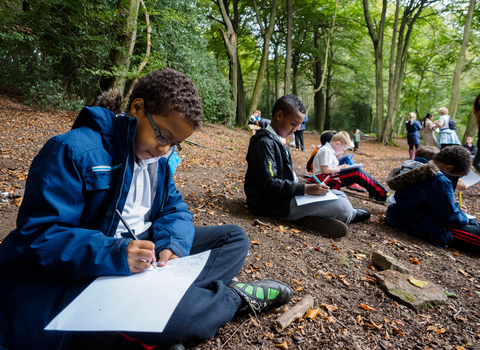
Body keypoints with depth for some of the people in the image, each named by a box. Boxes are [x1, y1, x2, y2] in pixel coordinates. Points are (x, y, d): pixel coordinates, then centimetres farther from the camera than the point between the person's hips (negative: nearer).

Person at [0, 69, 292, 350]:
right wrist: (113, 254, -34)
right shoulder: (73, 151, -17)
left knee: (235, 238, 5)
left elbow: (175, 208, 6)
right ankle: (233, 297, -8)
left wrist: (173, 245, -16)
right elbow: (38, 233, -20)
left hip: (146, 247, 8)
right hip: (91, 267, -7)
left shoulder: (159, 155, 6)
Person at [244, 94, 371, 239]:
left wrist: (303, 186, 4)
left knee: (339, 195, 13)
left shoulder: (278, 141, 16)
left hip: (286, 195, 11)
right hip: (271, 204, -11)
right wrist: (305, 189, -24)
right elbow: (269, 184, -23)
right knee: (341, 205, -12)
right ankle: (351, 214, 17)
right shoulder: (264, 142, -16)